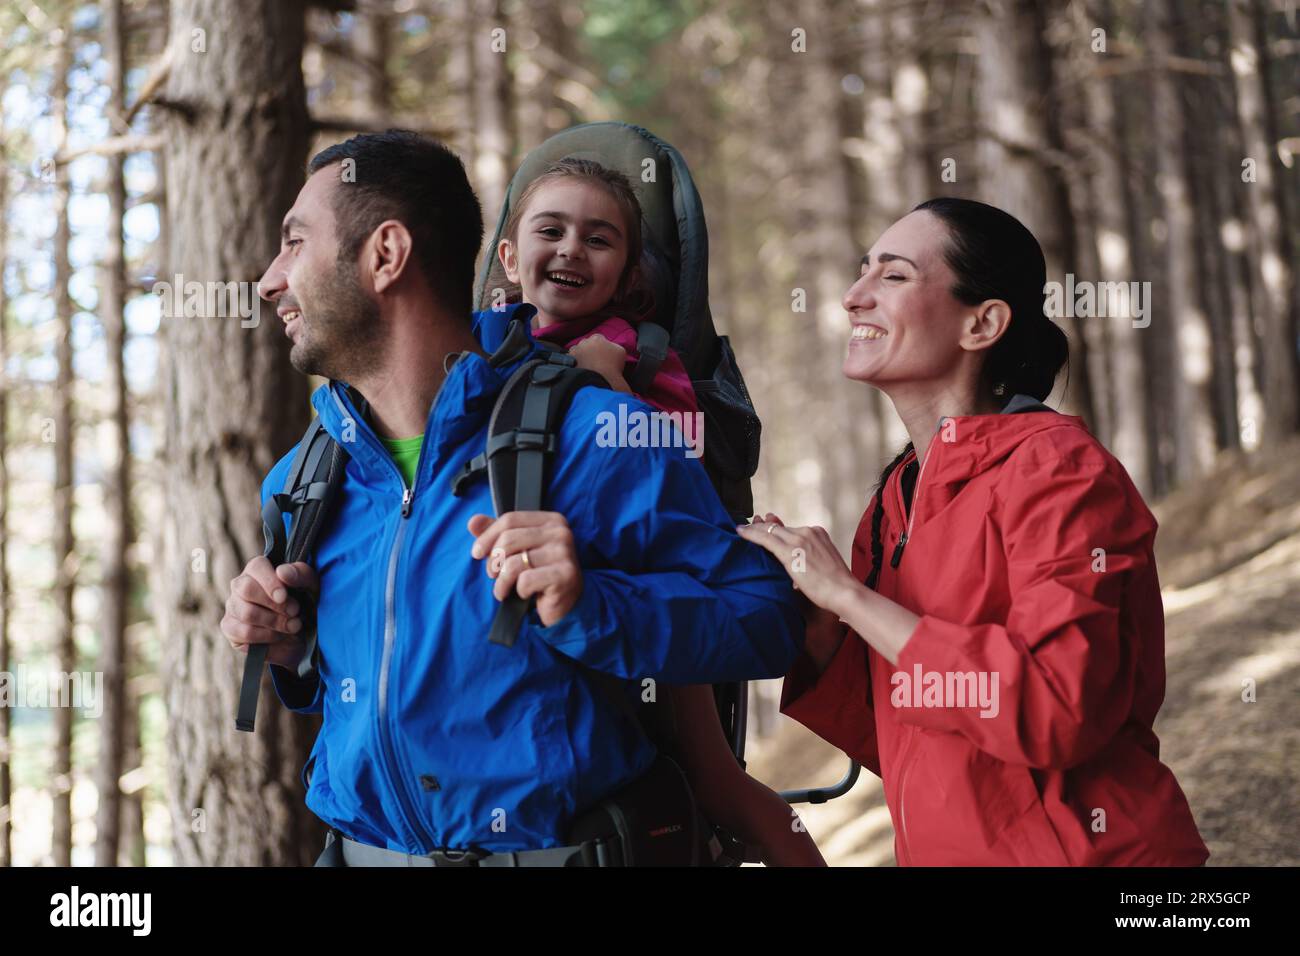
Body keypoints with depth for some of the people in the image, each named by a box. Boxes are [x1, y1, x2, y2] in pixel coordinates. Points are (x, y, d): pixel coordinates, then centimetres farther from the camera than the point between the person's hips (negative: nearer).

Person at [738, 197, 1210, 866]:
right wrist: (813, 628, -7)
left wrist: (848, 595, -21)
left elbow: (1062, 709, -26)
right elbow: (891, 742, 9)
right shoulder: (897, 498, 7)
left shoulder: (1053, 465, -13)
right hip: (942, 850, 7)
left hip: (1082, 849, -7)